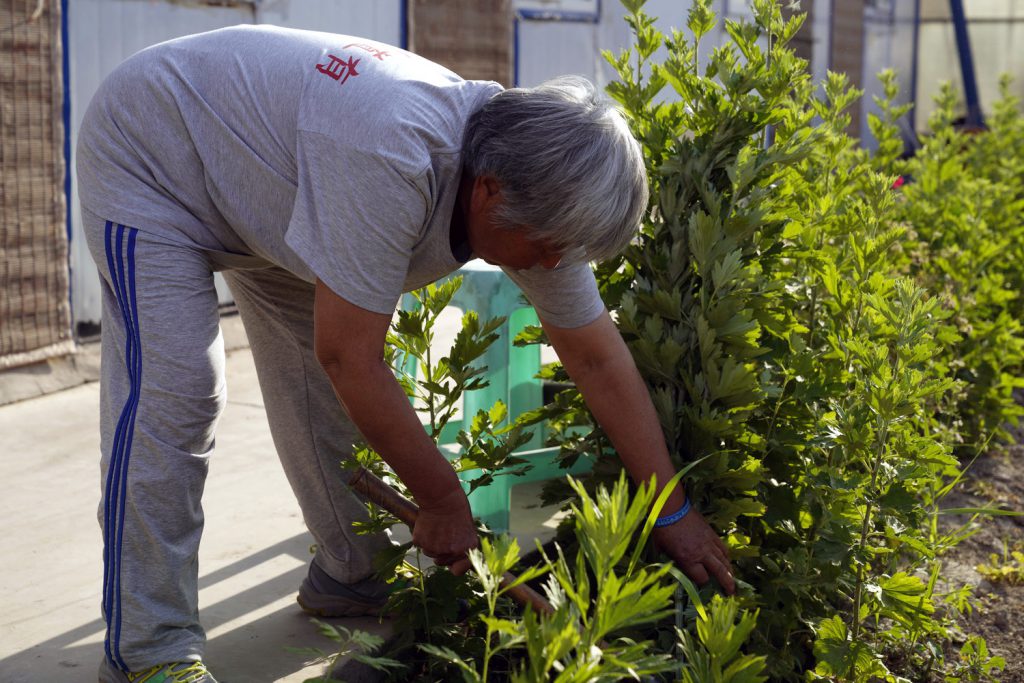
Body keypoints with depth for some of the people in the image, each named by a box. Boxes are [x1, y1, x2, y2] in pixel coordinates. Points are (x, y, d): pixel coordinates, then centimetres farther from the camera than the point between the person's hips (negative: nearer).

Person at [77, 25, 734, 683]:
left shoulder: (534, 189, -17)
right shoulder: (388, 157, -43)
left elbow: (599, 358, -8)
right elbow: (349, 360, -35)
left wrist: (674, 513, -7)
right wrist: (443, 497, -23)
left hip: (264, 181, 7)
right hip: (149, 156, -7)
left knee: (327, 392, 5)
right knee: (172, 393, -18)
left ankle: (356, 578, 21)